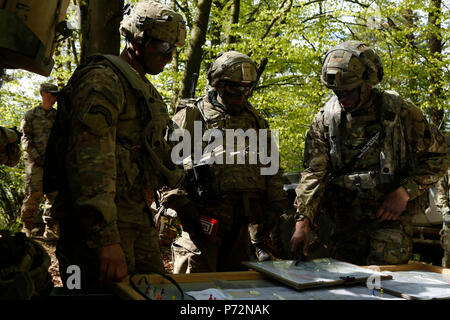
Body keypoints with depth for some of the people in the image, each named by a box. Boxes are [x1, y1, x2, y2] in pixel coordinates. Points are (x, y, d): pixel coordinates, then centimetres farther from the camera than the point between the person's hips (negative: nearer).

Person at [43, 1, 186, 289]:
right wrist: (106, 238, -30)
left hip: (137, 215, 10)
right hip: (102, 219, -9)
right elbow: (90, 160, -23)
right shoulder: (102, 79, -11)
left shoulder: (145, 90, 22)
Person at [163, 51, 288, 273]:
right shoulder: (191, 116, 2)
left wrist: (275, 205, 12)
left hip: (245, 220, 5)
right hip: (205, 216, -4)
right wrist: (181, 203, -12)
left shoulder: (255, 120, 18)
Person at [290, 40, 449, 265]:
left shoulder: (400, 112, -5)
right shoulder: (326, 118, 1)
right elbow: (314, 173, -5)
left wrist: (404, 193, -12)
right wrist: (303, 221, -16)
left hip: (390, 219, -2)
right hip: (345, 222, 3)